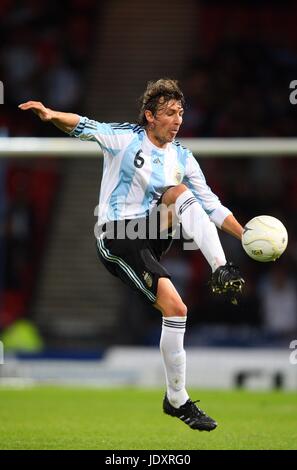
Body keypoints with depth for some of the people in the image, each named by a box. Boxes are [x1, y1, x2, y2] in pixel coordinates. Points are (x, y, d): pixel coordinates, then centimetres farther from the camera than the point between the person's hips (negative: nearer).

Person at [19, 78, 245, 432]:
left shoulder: (182, 158, 10)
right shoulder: (126, 138, -3)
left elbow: (210, 206, 12)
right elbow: (83, 127, -15)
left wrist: (246, 235, 3)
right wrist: (50, 114, -34)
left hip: (152, 235, 4)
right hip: (116, 239, -4)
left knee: (180, 191, -24)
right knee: (175, 308, -18)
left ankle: (223, 273, -28)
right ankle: (177, 401, -11)